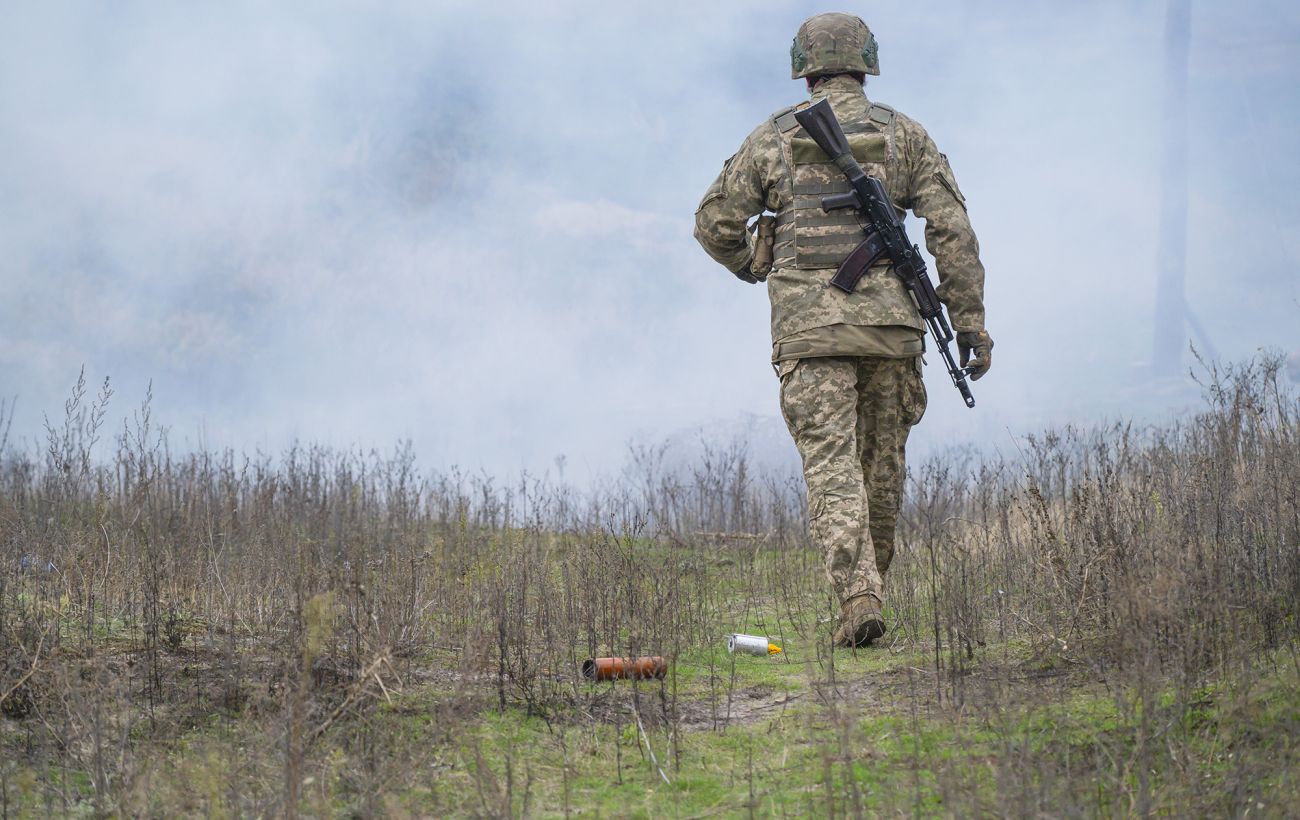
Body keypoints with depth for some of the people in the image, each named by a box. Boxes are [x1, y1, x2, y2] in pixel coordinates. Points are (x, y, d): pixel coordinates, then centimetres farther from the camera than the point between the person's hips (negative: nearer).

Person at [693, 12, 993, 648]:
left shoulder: (773, 138, 6)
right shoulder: (904, 136, 6)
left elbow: (715, 224, 10)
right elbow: (953, 231, 0)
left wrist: (749, 266, 31)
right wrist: (970, 324, 3)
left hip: (808, 327, -1)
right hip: (889, 322, 1)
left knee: (831, 469, -6)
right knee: (882, 464, 16)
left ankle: (857, 597, -21)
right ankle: (870, 586, 27)